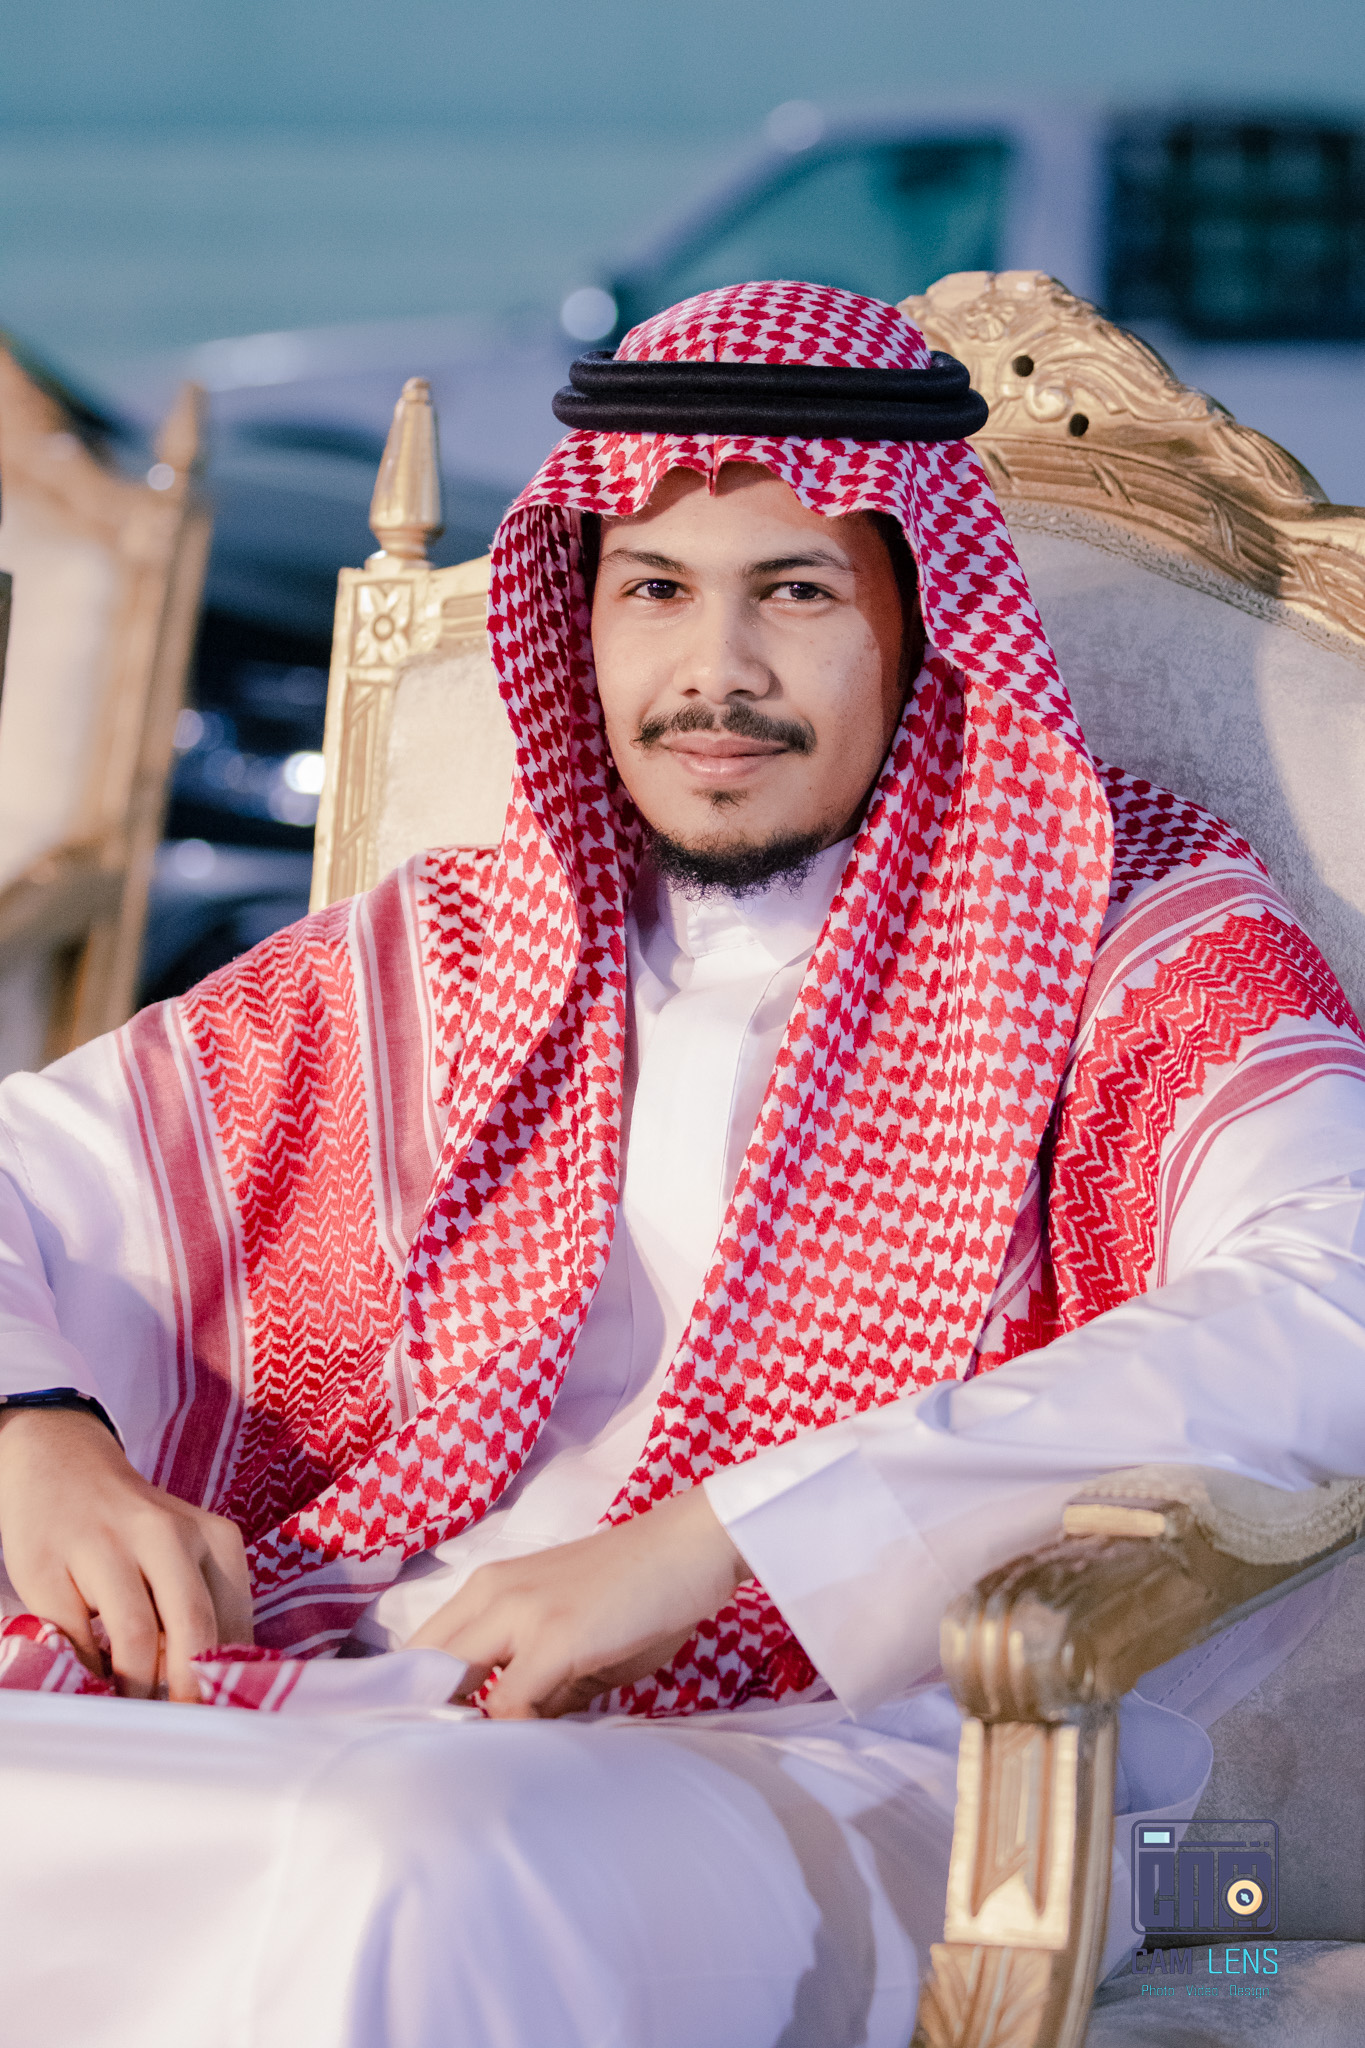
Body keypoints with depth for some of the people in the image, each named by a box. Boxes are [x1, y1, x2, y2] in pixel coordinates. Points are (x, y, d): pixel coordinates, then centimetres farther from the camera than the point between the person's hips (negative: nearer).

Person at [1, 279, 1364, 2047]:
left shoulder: (1145, 949, 10)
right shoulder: (436, 964, 24)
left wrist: (716, 1541, -18)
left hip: (824, 1762, -4)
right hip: (349, 1718, 4)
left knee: (409, 1885, -39)